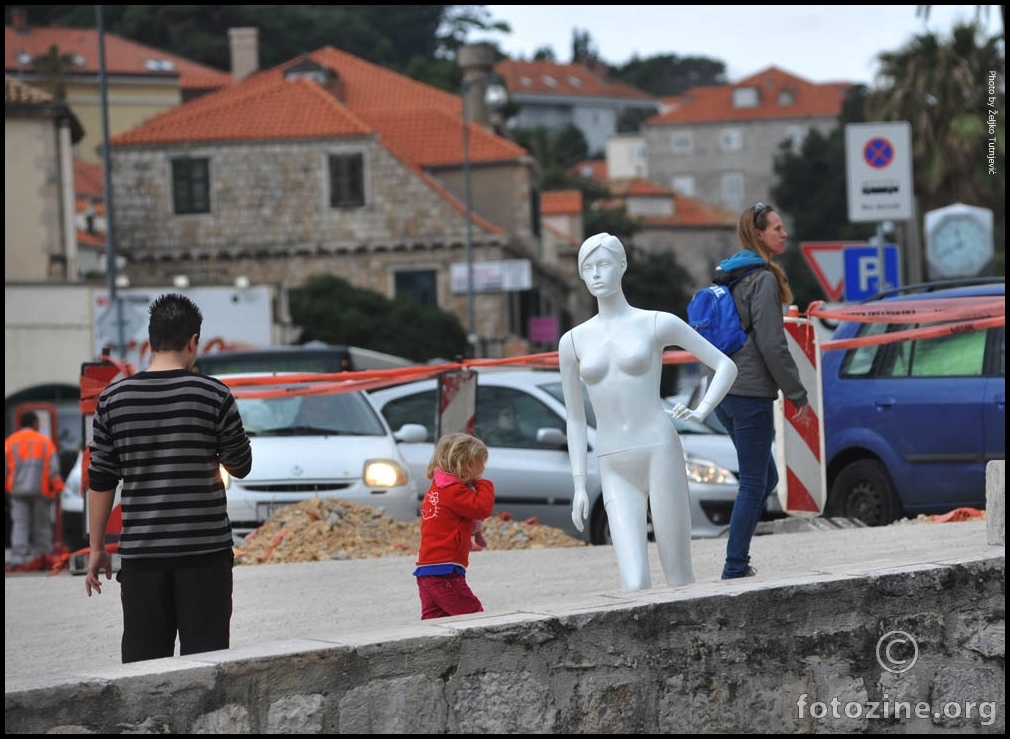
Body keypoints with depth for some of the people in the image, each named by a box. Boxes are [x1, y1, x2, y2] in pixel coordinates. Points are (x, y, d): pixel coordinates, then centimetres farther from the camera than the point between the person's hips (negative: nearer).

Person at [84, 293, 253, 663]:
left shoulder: (113, 399, 0)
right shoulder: (214, 394, -6)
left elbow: (100, 480, 3)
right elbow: (241, 465, 4)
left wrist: (96, 548, 11)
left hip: (141, 552, 2)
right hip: (205, 549, -2)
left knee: (142, 660, 5)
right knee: (205, 659, 3)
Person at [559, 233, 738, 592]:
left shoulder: (657, 324, 4)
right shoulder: (573, 342, 10)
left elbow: (725, 365, 9)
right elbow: (575, 420, 16)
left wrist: (701, 411, -5)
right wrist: (579, 487, 11)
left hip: (660, 452, -2)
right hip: (615, 470, 2)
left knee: (678, 578, -1)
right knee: (634, 585, -12)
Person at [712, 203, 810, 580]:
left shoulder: (727, 277, 15)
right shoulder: (763, 279, -12)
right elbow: (771, 344, -17)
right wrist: (798, 395, -10)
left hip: (724, 393, 9)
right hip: (751, 393, -9)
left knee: (765, 477, 16)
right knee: (754, 483, -3)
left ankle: (738, 561, 13)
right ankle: (735, 568, -3)